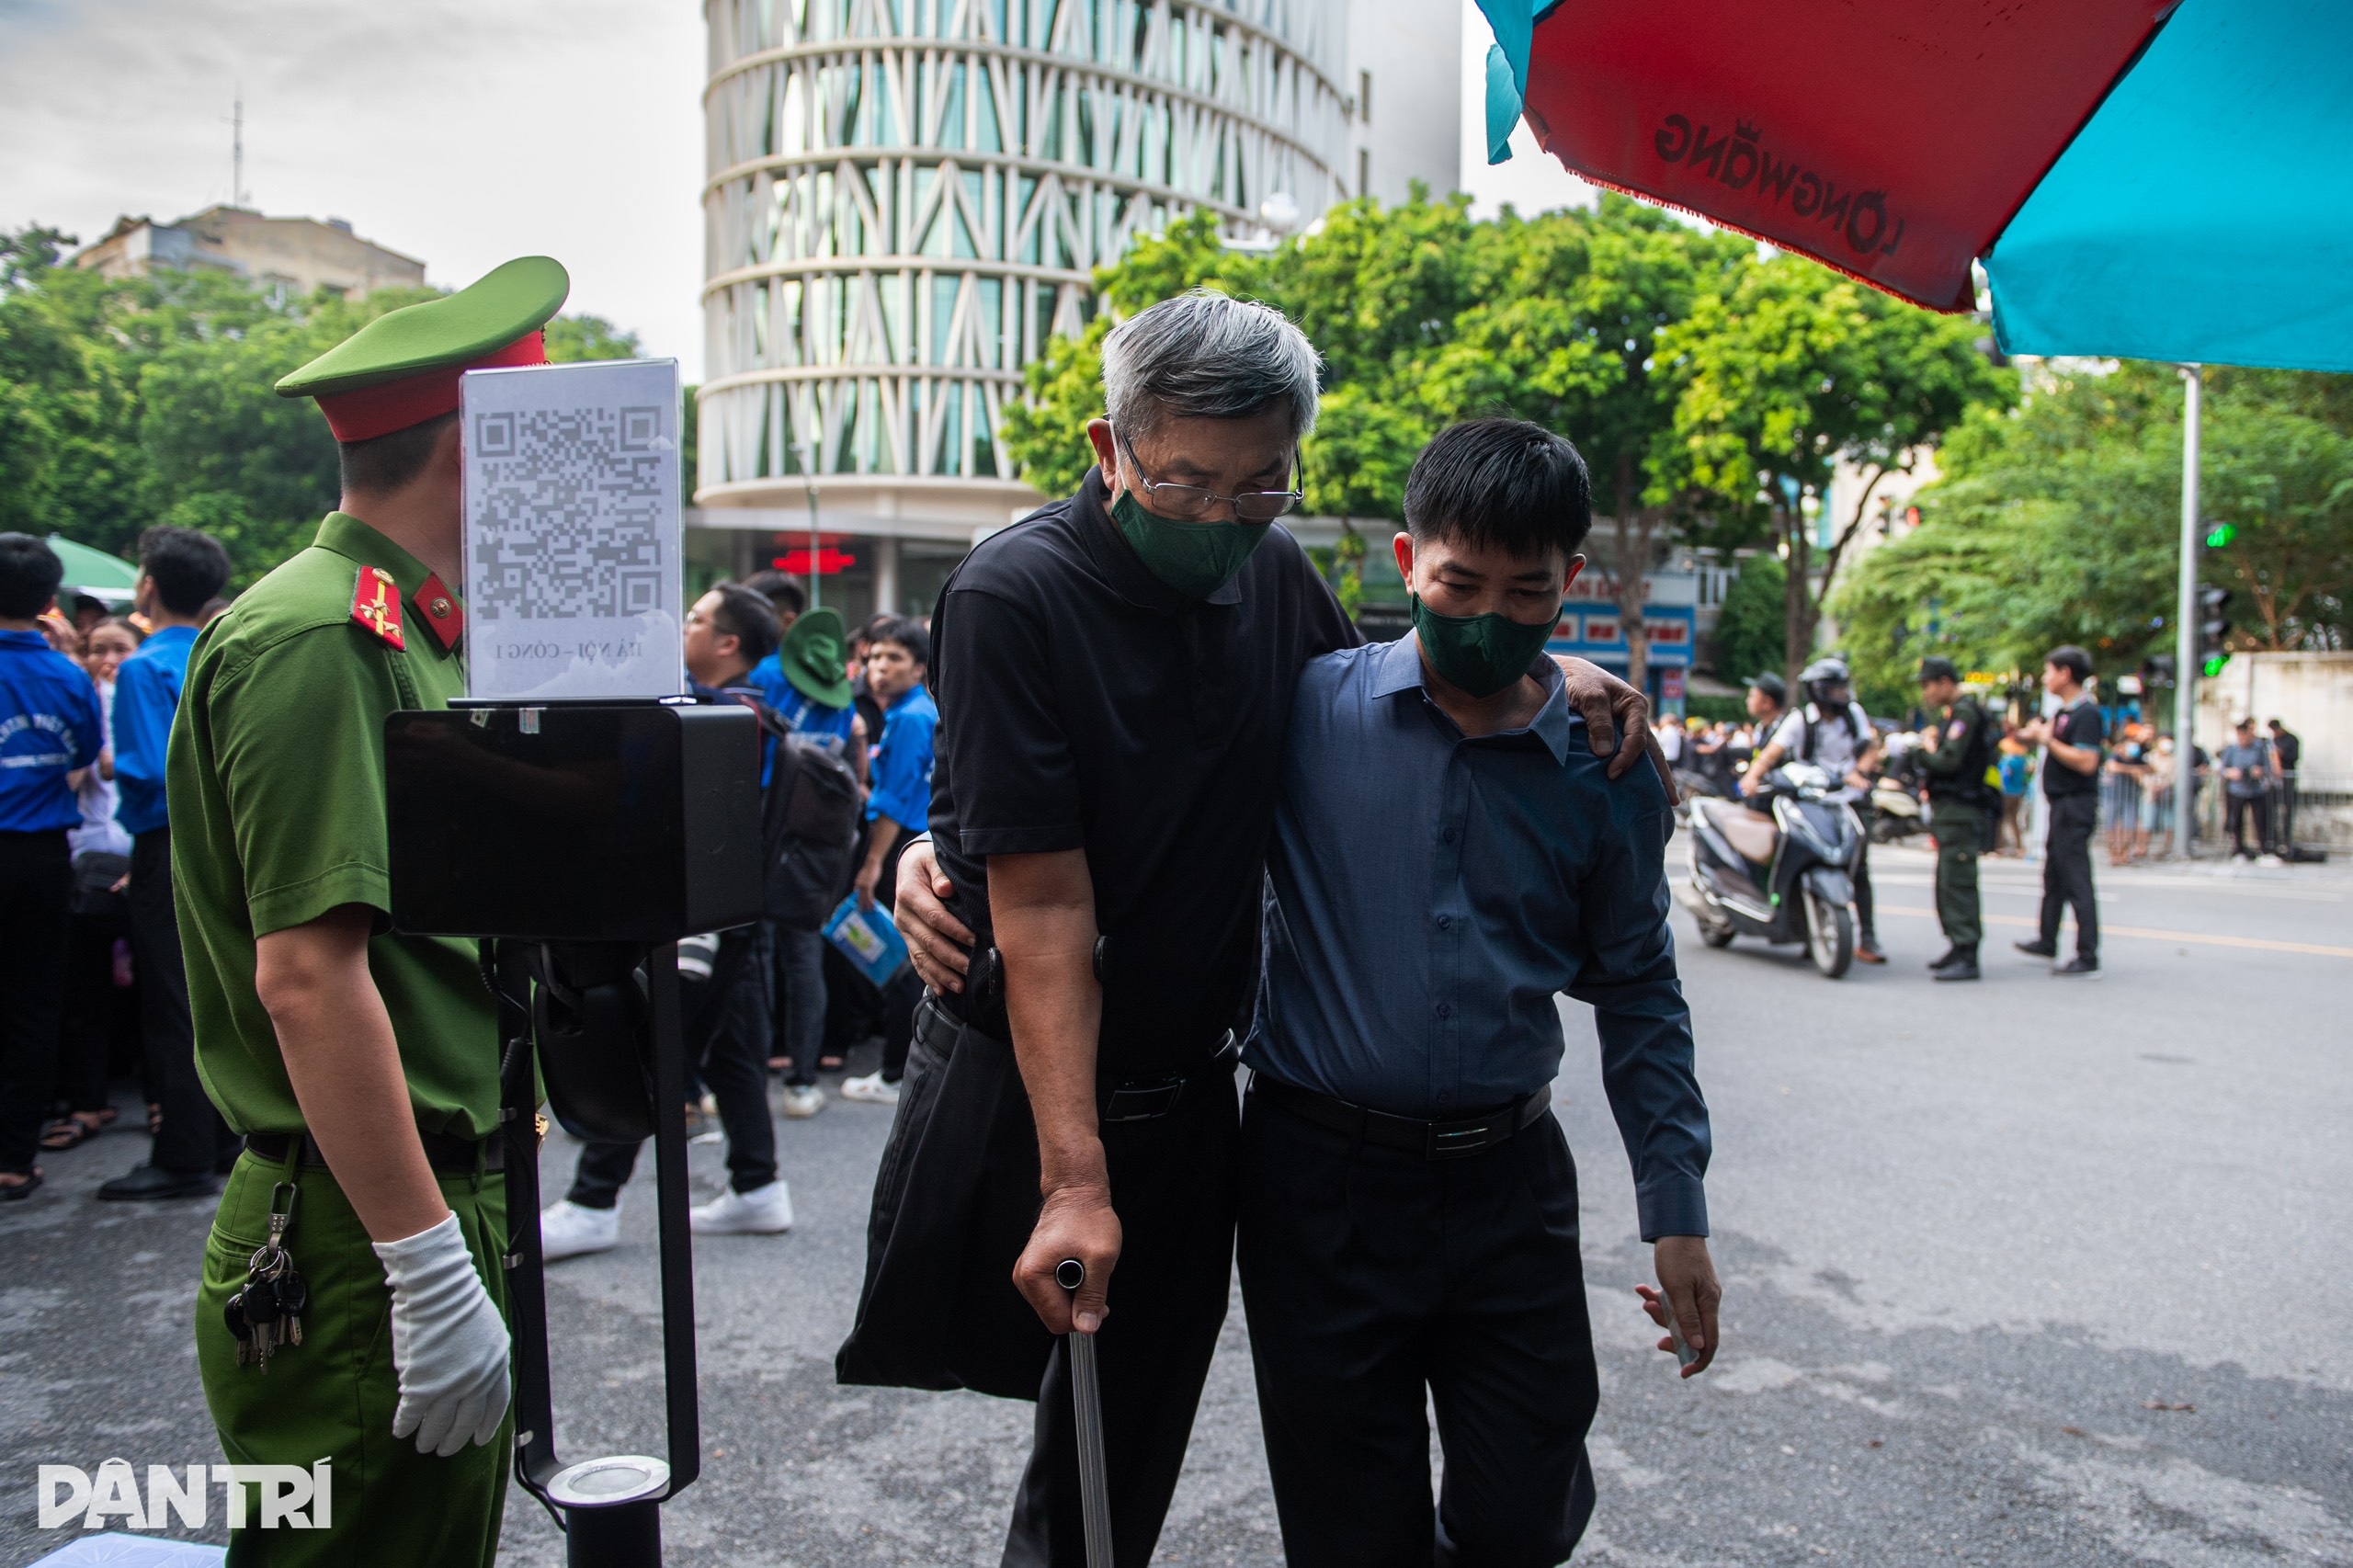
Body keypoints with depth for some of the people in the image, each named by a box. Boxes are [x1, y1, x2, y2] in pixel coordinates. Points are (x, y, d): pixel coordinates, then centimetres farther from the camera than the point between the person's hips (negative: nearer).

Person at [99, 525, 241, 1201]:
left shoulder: (146, 669, -13)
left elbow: (149, 770, -19)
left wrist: (114, 769, -1)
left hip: (171, 847, -7)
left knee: (171, 1006, -1)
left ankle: (185, 1159, 4)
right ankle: (225, 1138, 22)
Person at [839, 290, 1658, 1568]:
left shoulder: (1270, 573, -1)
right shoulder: (1014, 596, -18)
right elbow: (1044, 905, -22)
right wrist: (1073, 1179, -23)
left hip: (1187, 1097, 5)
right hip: (1016, 1086, -4)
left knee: (1126, 1458, 17)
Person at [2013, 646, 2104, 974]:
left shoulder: (2087, 713, -16)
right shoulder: (2063, 712, 15)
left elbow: (2086, 762, -25)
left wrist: (2047, 740, -18)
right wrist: (2035, 737, 6)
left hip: (2076, 806, -10)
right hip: (2061, 805, 10)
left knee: (2076, 880, -8)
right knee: (2054, 877, 19)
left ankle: (2088, 957, -5)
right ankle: (2047, 942, 32)